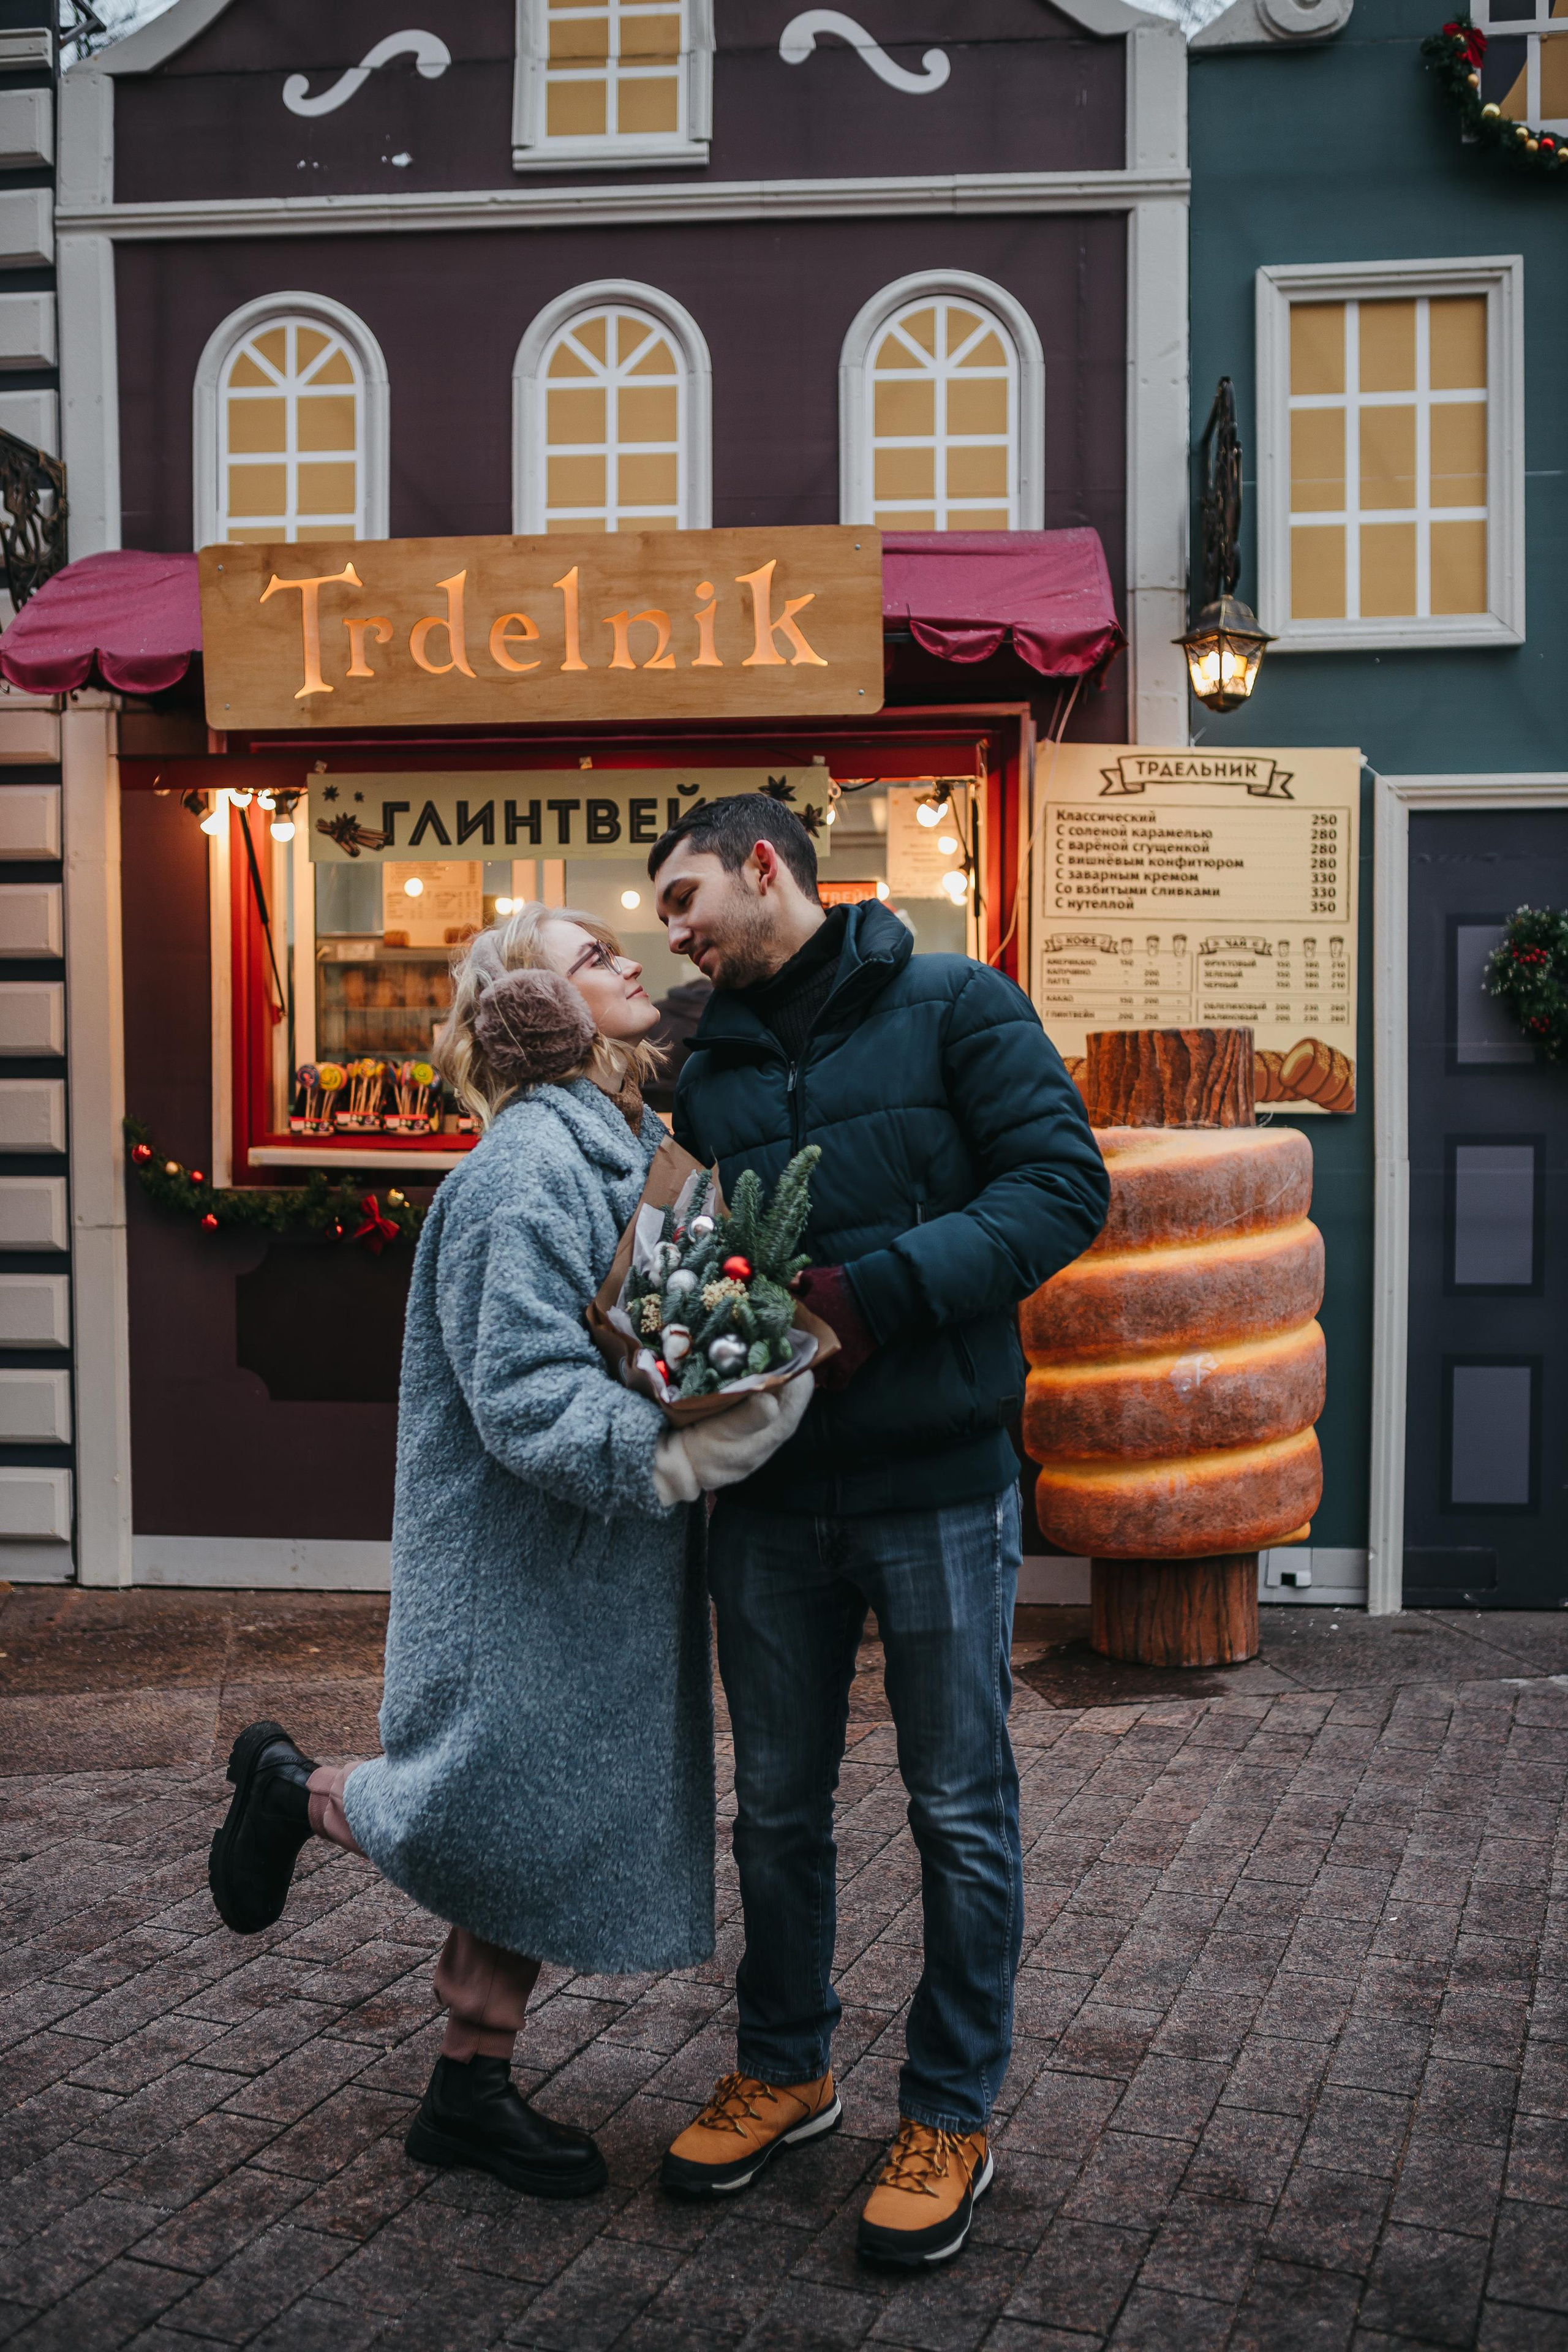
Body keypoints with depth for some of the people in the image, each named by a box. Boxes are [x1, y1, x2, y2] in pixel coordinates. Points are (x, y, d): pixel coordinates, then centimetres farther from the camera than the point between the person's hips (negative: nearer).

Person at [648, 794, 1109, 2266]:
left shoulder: (953, 1005, -3)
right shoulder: (708, 1069, 12)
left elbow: (1064, 1183, -12)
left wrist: (871, 1291, -21)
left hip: (935, 1487, -5)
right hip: (766, 1494, 5)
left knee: (960, 1813, 7)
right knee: (776, 1805, 16)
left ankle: (952, 2115, 22)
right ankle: (785, 2071, 35)